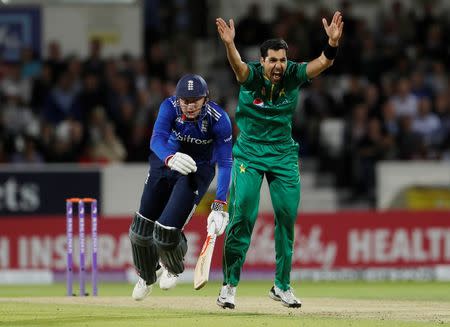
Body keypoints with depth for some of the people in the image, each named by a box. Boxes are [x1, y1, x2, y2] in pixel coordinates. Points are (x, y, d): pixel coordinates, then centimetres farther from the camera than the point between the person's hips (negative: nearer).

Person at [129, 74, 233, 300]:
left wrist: (219, 205, -32)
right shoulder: (170, 107, -23)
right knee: (142, 228, 4)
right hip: (165, 161, 3)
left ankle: (173, 267, 23)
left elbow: (224, 163, -24)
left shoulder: (218, 119, -27)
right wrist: (171, 158, -60)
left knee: (166, 231, -16)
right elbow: (157, 139, -36)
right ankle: (147, 276, 37)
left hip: (198, 171, -3)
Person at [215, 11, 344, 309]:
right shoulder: (252, 75, -16)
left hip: (284, 153, 3)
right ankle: (230, 284, -1)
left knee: (288, 216, 3)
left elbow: (324, 63, -24)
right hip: (249, 151, -3)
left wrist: (333, 43, -46)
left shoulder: (293, 75, -9)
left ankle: (282, 286, 15)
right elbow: (238, 66, -39)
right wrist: (229, 45, -61)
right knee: (242, 215, -10)